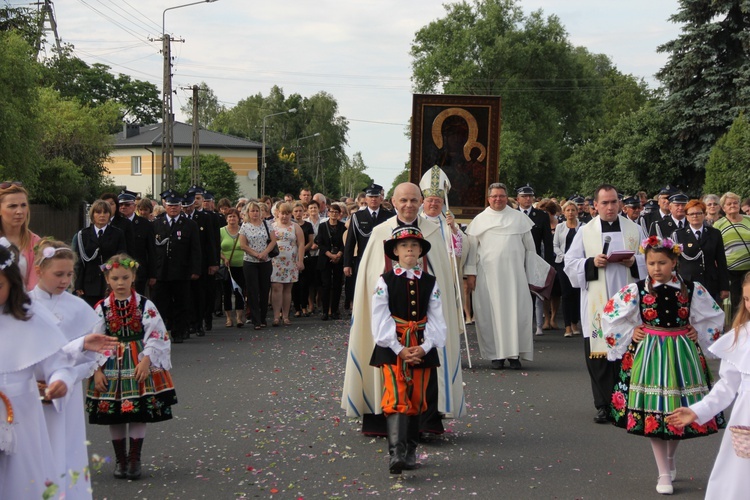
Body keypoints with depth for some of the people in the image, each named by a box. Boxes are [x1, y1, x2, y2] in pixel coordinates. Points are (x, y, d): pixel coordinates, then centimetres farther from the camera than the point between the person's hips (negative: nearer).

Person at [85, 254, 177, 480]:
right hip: (111, 366, 1)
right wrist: (97, 370, -6)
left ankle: (134, 459, 12)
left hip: (140, 365, -1)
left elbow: (156, 335, -6)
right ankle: (120, 460, 20)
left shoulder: (145, 306, -3)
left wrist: (146, 361, -16)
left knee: (139, 414, 0)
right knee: (114, 416, 7)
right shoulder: (101, 308, 0)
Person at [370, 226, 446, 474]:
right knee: (396, 398, -14)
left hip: (422, 349, 3)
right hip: (392, 348, -3)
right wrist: (399, 349, -14)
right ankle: (396, 452, -21)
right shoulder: (385, 281, 0)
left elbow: (436, 319, 3)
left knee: (416, 400, 8)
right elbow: (381, 319, -6)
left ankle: (410, 451, 20)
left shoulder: (430, 282, 7)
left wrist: (425, 347, -12)